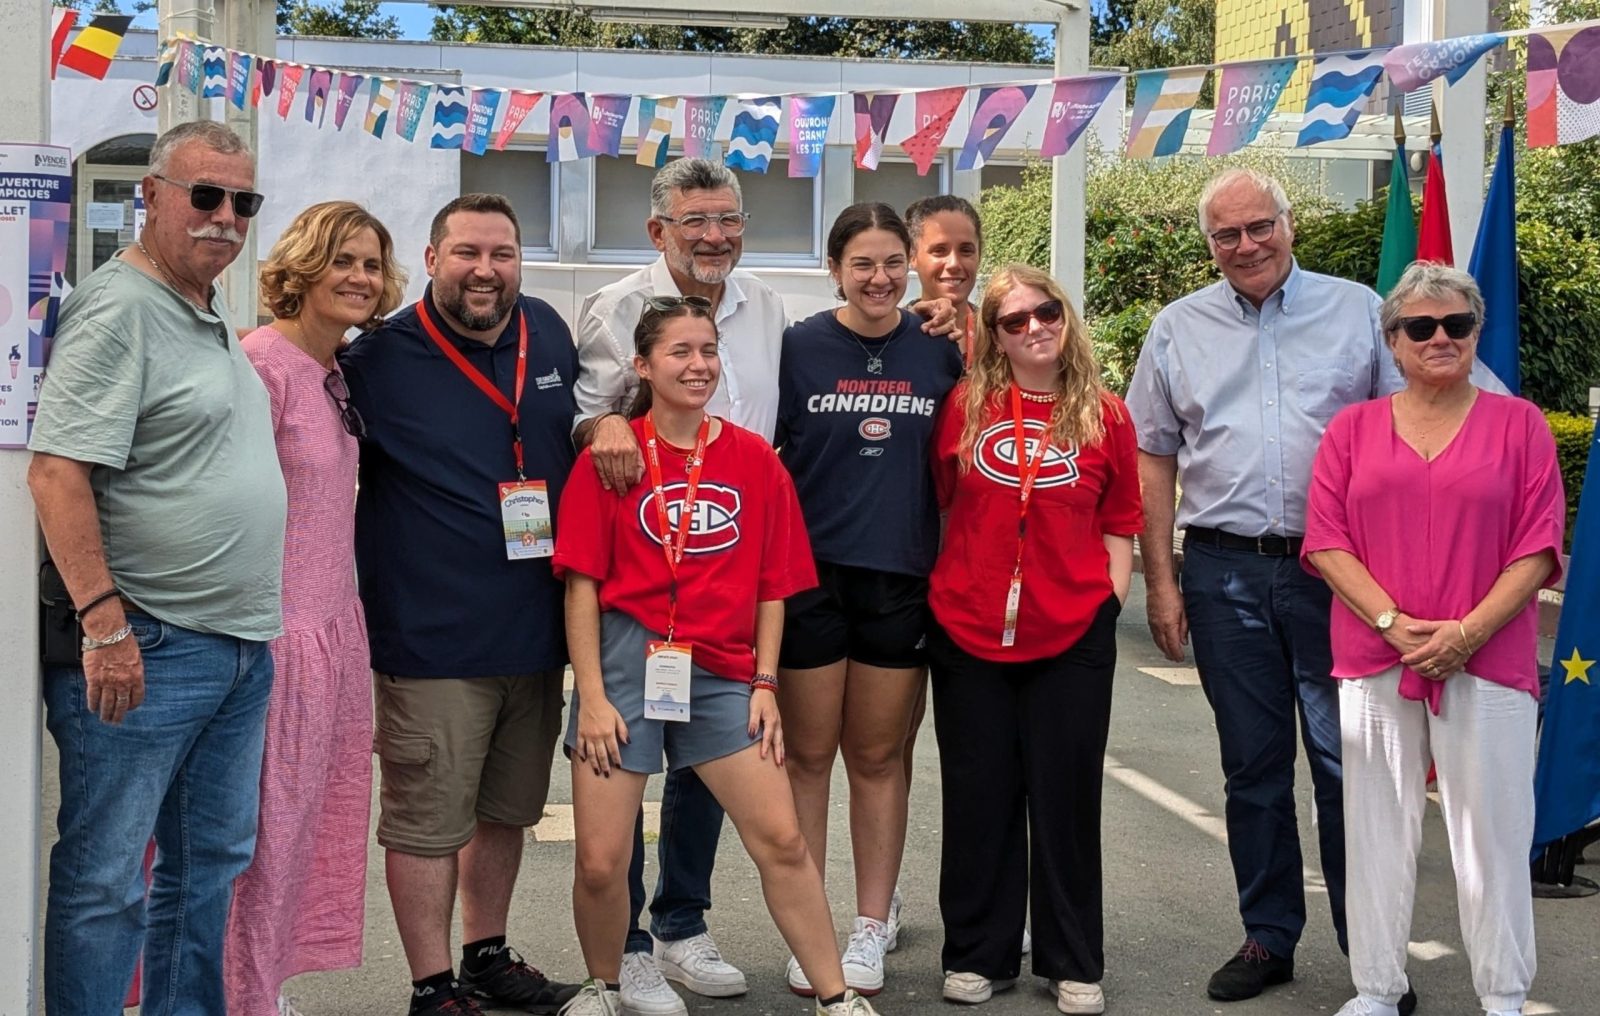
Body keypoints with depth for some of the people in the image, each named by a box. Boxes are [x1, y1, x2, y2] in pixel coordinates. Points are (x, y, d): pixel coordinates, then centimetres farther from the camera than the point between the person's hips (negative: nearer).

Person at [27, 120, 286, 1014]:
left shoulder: (215, 319, 16)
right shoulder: (119, 307, -12)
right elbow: (56, 472, -20)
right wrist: (105, 622, -24)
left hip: (241, 650, 10)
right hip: (147, 650, -9)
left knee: (211, 863, 17)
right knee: (106, 878, -1)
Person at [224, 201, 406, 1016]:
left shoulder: (337, 373, 12)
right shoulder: (261, 362, -14)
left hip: (335, 626, 9)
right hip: (279, 632, -9)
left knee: (316, 820, 15)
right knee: (268, 827, -1)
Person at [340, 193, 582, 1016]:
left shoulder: (549, 334, 7)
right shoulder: (381, 360, -10)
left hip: (537, 634, 6)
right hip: (430, 640, -6)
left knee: (506, 811, 18)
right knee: (427, 821, 2)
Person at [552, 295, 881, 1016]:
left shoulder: (754, 459, 4)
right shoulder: (610, 456, -2)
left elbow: (772, 585, 7)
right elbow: (582, 584, -4)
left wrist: (765, 684, 1)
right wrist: (591, 696, -9)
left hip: (721, 674, 2)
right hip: (627, 660, -2)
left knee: (782, 839, 1)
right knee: (600, 863, 0)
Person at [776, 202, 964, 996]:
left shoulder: (940, 353, 4)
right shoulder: (798, 347, -2)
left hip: (902, 579, 2)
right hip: (811, 575, -1)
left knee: (880, 759, 9)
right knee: (808, 757, 5)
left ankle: (872, 929, 19)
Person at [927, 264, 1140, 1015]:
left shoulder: (1105, 417, 2)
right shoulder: (965, 406, 2)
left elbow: (1117, 528, 6)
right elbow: (934, 504, 9)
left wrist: (1110, 604, -4)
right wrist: (939, 592, 3)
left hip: (1073, 638, 0)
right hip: (968, 631, 0)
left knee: (1066, 796, 7)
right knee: (978, 796, 9)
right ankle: (977, 955, 22)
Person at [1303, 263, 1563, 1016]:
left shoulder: (1518, 423, 5)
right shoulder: (1352, 428, 8)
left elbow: (1538, 546, -1)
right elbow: (1326, 541, 1)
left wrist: (1468, 630, -12)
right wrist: (1394, 624, -11)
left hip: (1488, 663, -1)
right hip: (1374, 660, 1)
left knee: (1492, 830, 3)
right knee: (1379, 828, 7)